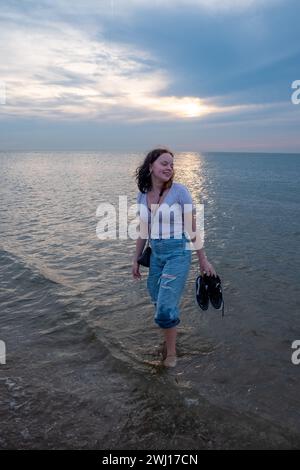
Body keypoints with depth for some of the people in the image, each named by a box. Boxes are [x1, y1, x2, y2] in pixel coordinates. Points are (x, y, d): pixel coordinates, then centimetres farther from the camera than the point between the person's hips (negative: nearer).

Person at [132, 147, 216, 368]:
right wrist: (136, 259, 16)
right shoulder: (143, 195, 4)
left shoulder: (179, 191, -11)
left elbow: (192, 227, -7)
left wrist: (203, 259, -3)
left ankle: (171, 352, 17)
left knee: (165, 308, -8)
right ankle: (170, 339, 42)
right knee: (159, 302, 16)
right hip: (156, 254, 6)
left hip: (178, 252, -5)